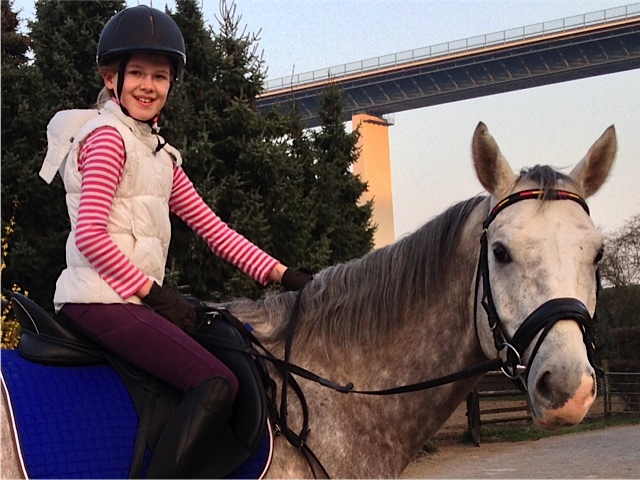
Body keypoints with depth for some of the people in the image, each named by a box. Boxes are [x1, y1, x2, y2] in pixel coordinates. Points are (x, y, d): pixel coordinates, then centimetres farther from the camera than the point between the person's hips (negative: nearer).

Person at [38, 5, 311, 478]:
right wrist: (153, 291, -14)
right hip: (101, 297, -9)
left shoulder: (160, 155, 19)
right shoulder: (107, 136, -7)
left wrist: (278, 272, 8)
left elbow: (210, 225, 16)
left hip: (133, 297, 10)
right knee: (217, 384, -22)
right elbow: (90, 235, -16)